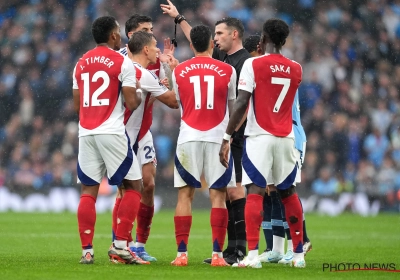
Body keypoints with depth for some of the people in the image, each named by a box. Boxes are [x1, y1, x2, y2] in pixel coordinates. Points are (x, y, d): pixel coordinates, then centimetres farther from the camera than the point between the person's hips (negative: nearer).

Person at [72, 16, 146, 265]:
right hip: (112, 132, -5)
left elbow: (76, 105, 16)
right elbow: (131, 103, -8)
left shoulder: (81, 64, 13)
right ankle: (120, 245, -3)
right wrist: (138, 93, 13)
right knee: (134, 186, 5)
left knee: (89, 191, 7)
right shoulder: (123, 63, -5)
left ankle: (87, 250, 1)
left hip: (86, 132, 5)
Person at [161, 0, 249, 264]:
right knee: (223, 192, 8)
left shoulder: (244, 62, -11)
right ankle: (231, 249, 11)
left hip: (232, 138, -9)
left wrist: (230, 133, -22)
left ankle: (242, 249, -8)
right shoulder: (222, 57, 15)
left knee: (234, 190, -9)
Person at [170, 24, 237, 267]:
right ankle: (217, 254, -4)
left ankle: (182, 254, 0)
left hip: (189, 138, 1)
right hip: (218, 138, -1)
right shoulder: (227, 71, 0)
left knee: (185, 194, 6)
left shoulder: (179, 72, 3)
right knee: (218, 195, 2)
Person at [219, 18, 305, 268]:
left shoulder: (253, 65, -6)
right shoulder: (296, 70, 9)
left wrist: (227, 137, -9)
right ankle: (299, 254, 18)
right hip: (286, 138, 4)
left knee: (255, 192, -8)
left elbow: (241, 104, -12)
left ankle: (253, 254, -18)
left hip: (259, 137, -4)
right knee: (289, 193, 15)